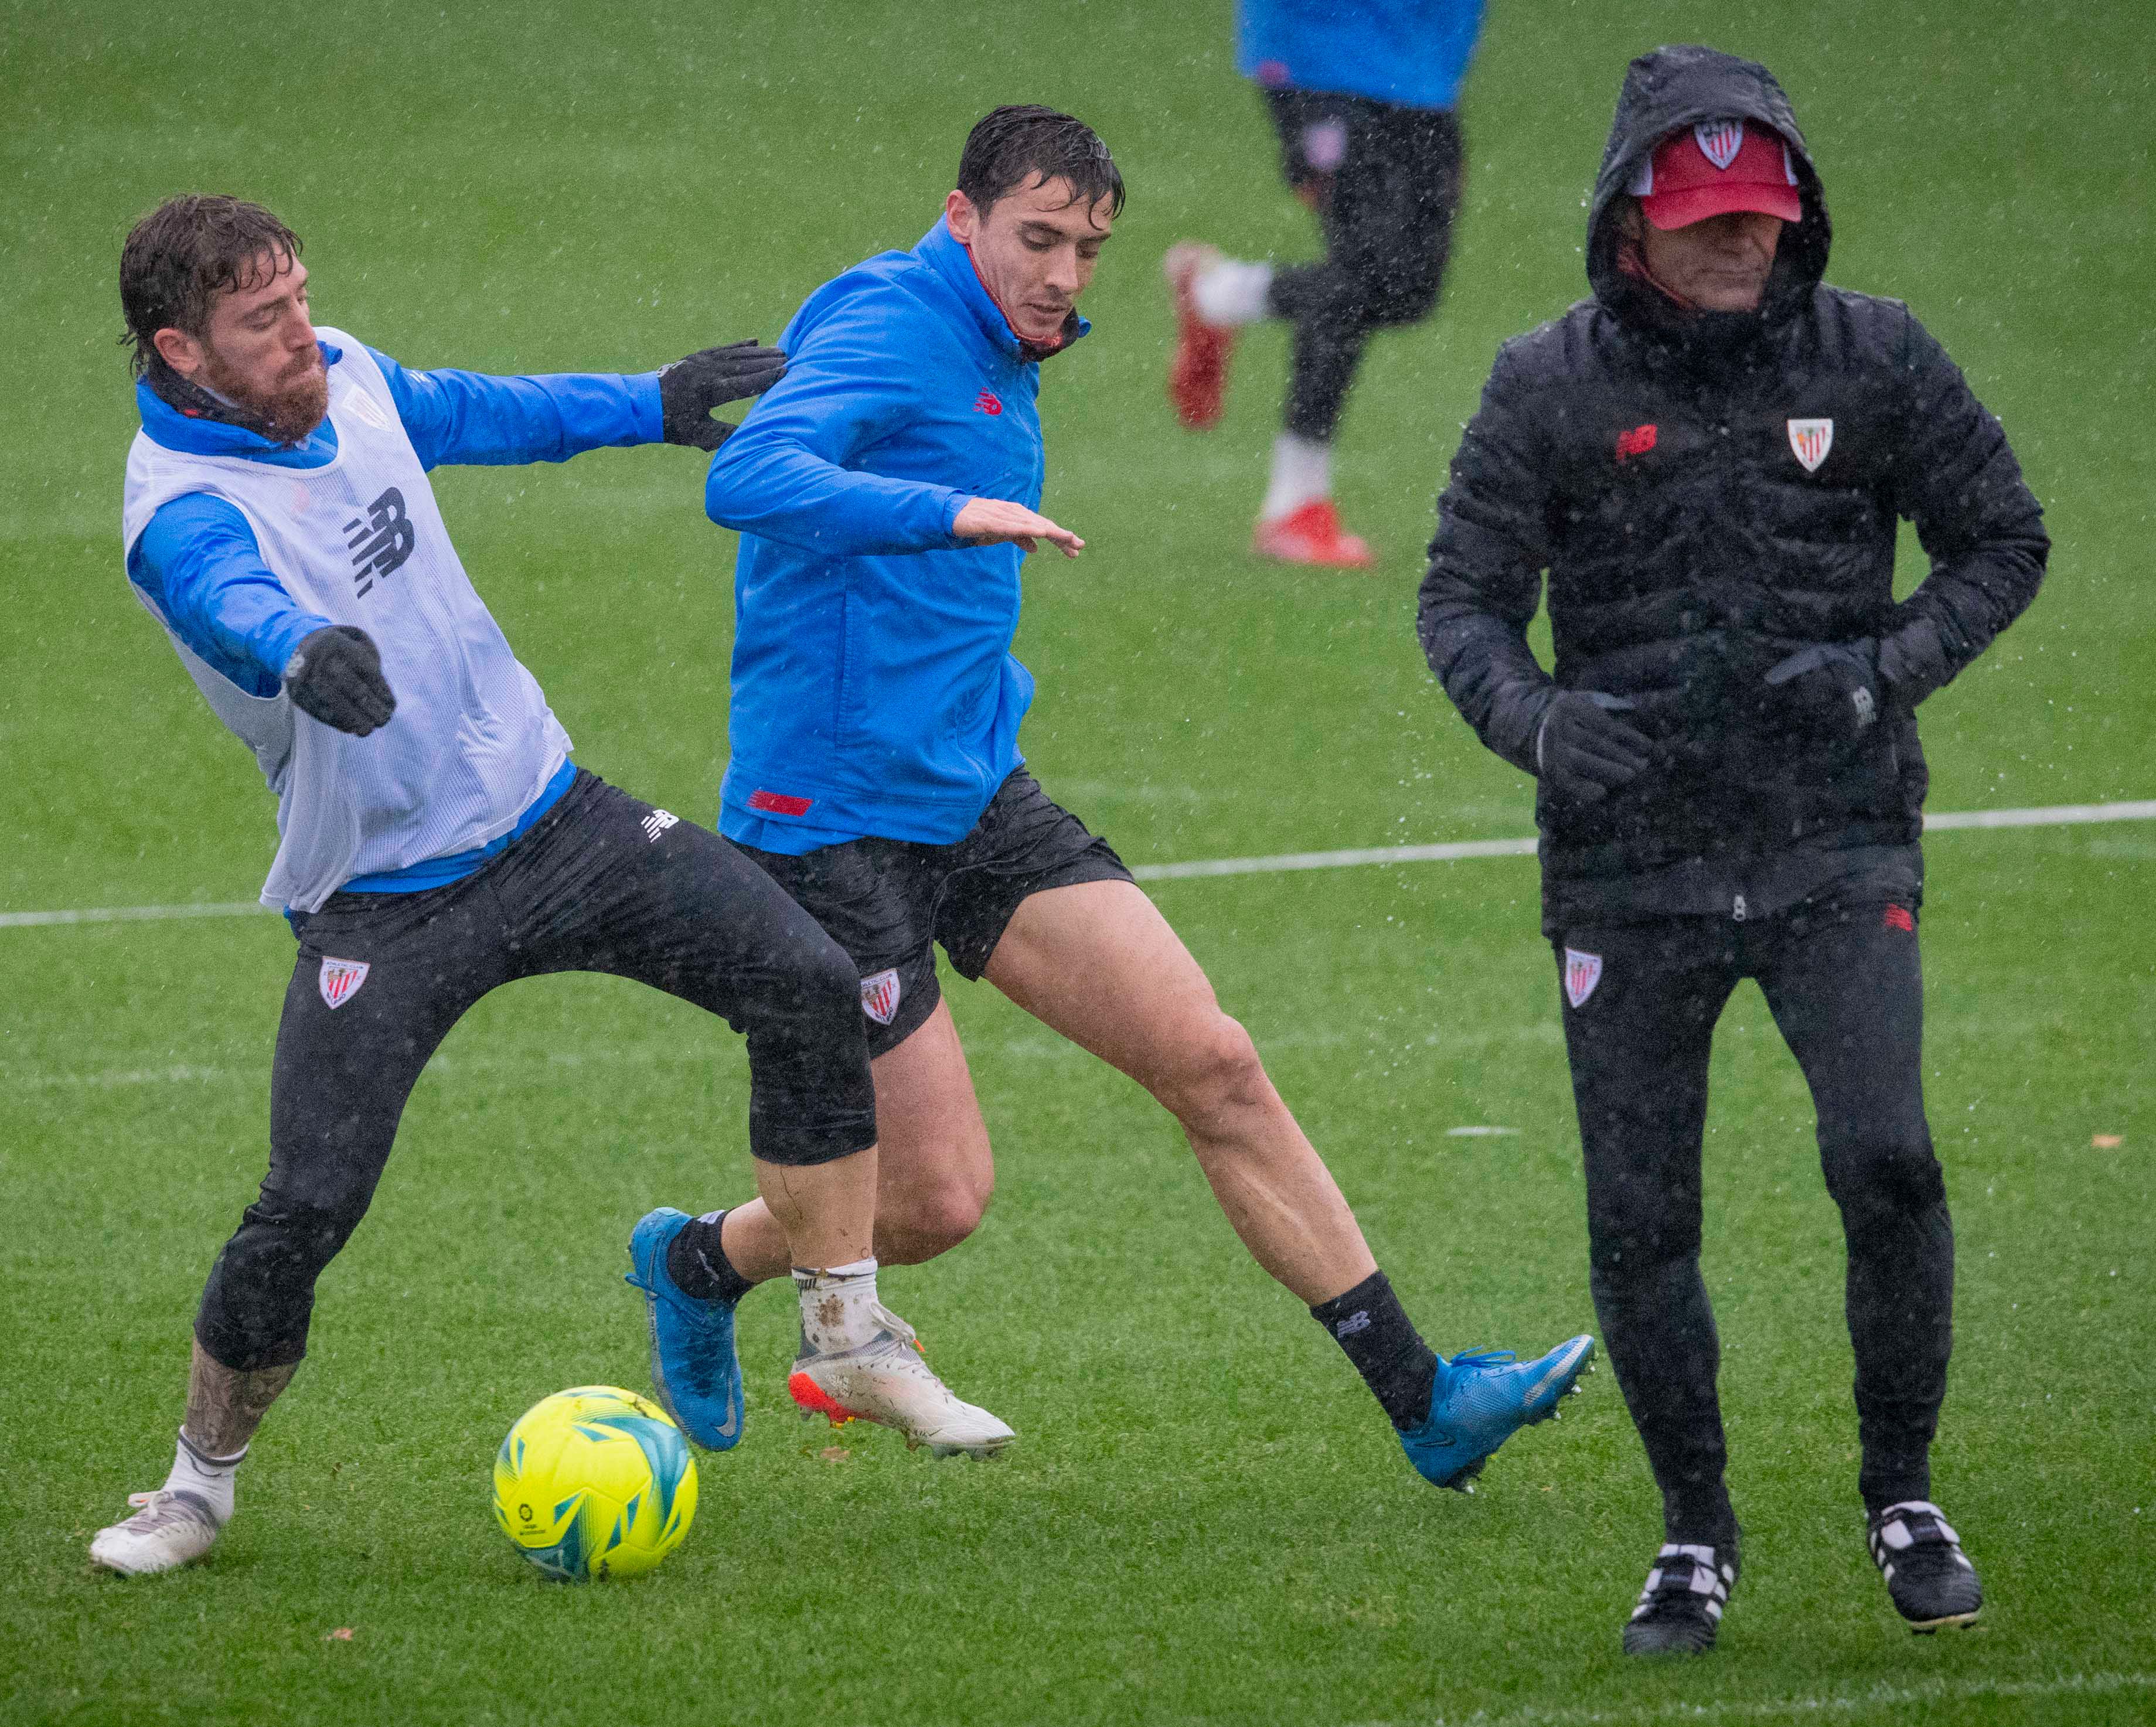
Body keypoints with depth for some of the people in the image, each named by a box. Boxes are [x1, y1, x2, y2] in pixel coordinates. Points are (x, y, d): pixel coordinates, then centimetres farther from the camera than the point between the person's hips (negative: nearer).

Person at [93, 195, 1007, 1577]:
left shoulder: (344, 378, 0)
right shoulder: (183, 512, -22)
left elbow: (470, 415, 23)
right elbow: (234, 605, -46)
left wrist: (650, 405, 30)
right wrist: (304, 653, -68)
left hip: (551, 814, 6)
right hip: (385, 908, -6)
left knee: (809, 985, -7)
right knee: (306, 1208, -15)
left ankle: (850, 1343, 6)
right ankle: (199, 1488, 11)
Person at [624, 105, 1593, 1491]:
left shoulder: (1002, 363, 14)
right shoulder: (888, 330, -15)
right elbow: (749, 479, -34)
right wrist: (951, 512, -44)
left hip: (975, 796, 9)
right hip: (832, 819, -9)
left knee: (1214, 1064, -2)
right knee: (940, 1199, -6)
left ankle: (1422, 1401, 0)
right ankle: (698, 1263, 25)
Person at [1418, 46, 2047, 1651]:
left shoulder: (1873, 359, -1)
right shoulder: (1549, 389, -2)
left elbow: (2004, 541, 7)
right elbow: (1464, 602, -1)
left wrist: (1888, 671, -11)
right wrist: (1536, 718, -22)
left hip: (1836, 849, -1)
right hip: (1631, 864, 1)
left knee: (1885, 1160, -17)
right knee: (1639, 1219, 1)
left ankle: (1904, 1497, 4)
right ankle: (1696, 1531, 22)